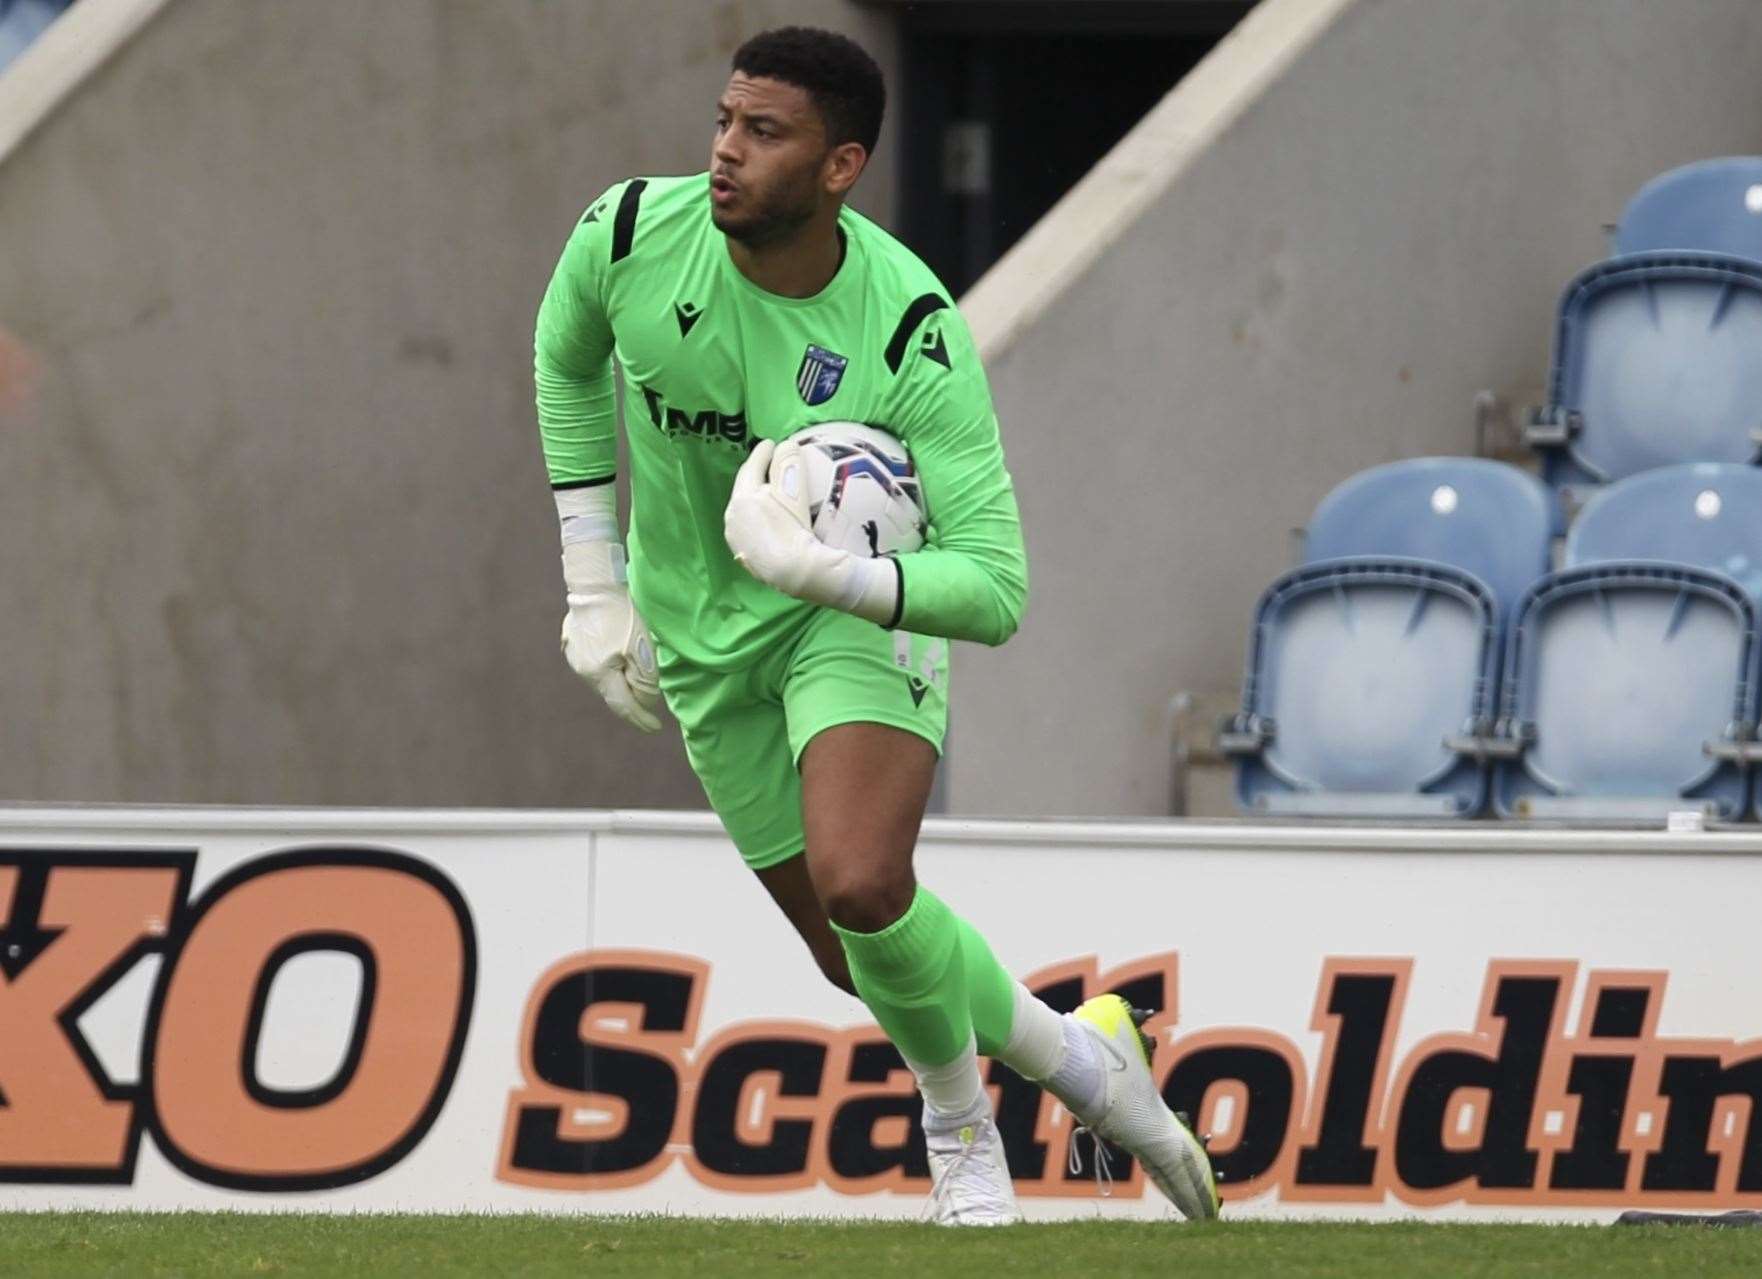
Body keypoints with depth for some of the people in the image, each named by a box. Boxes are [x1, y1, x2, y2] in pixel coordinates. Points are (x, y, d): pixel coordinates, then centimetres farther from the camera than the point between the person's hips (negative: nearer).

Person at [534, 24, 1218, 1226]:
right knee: (857, 951, 8)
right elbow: (567, 361, 8)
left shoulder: (909, 332, -28)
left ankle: (961, 1132, 0)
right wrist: (594, 581, 6)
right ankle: (1084, 1060, 35)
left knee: (861, 885, -28)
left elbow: (995, 591, -29)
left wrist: (821, 572, -43)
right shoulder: (632, 234, -18)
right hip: (702, 631, 4)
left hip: (861, 608, -4)